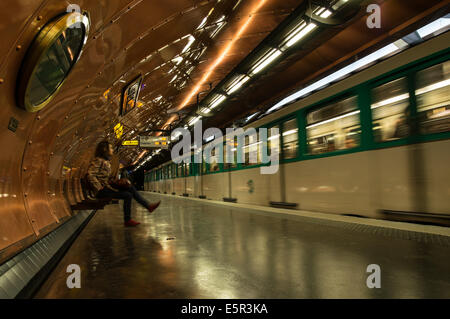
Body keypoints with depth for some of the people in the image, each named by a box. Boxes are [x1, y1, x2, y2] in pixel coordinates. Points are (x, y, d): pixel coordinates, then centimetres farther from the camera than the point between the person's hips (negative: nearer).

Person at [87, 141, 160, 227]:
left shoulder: (107, 162, 18)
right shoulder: (98, 160, -10)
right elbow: (90, 175, -20)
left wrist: (115, 182, 4)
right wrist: (99, 188, -20)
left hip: (107, 186, 9)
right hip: (101, 190, -9)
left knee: (130, 187, -5)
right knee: (128, 195, -20)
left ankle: (148, 206, -4)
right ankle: (127, 220, -9)